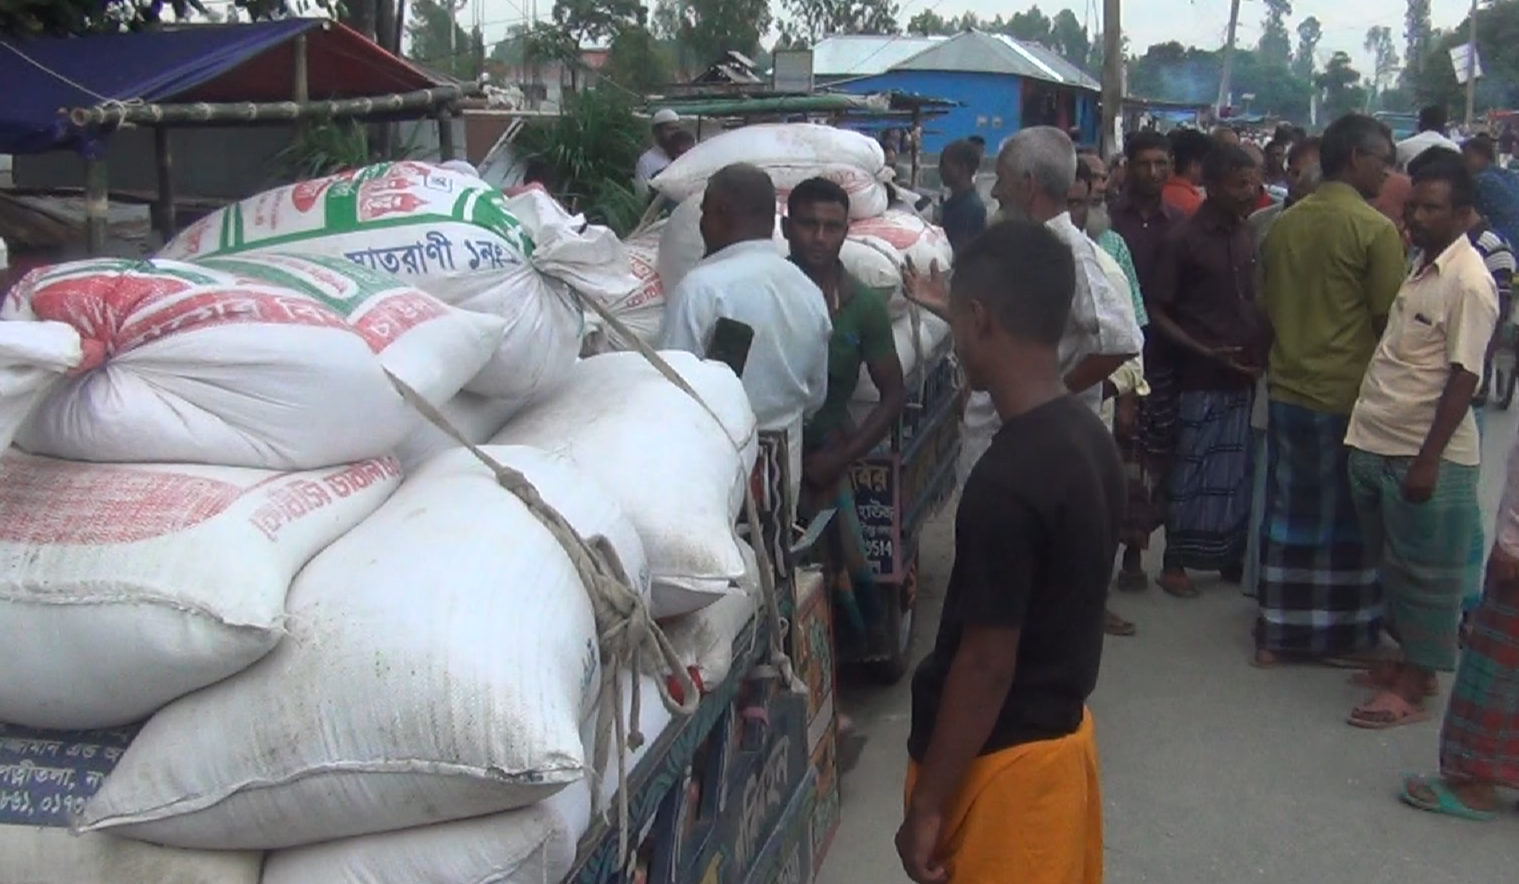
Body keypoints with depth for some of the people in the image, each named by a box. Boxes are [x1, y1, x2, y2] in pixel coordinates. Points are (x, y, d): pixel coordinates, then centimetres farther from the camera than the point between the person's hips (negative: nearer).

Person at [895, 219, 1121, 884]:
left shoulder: (1005, 482, -28)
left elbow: (986, 666, -24)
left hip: (1003, 758, -8)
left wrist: (928, 804, -15)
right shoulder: (1089, 439, -1)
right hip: (1062, 729, 9)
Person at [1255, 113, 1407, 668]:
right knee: (1347, 518, 9)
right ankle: (1345, 636, 20)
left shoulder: (1283, 225, 4)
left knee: (1288, 512, 13)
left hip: (1288, 390, 5)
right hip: (1349, 395, -5)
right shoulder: (1376, 230, -13)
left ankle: (1275, 633, 19)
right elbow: (1389, 320, -11)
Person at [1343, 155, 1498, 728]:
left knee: (1423, 574, 3)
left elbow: (1463, 378, -17)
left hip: (1425, 455, -8)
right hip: (1378, 444, 8)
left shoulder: (1468, 281, -14)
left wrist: (1428, 460, -19)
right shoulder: (1418, 266, 11)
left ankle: (1412, 690, 13)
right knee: (1391, 565, 18)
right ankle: (1406, 661, 33)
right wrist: (1367, 428, 13)